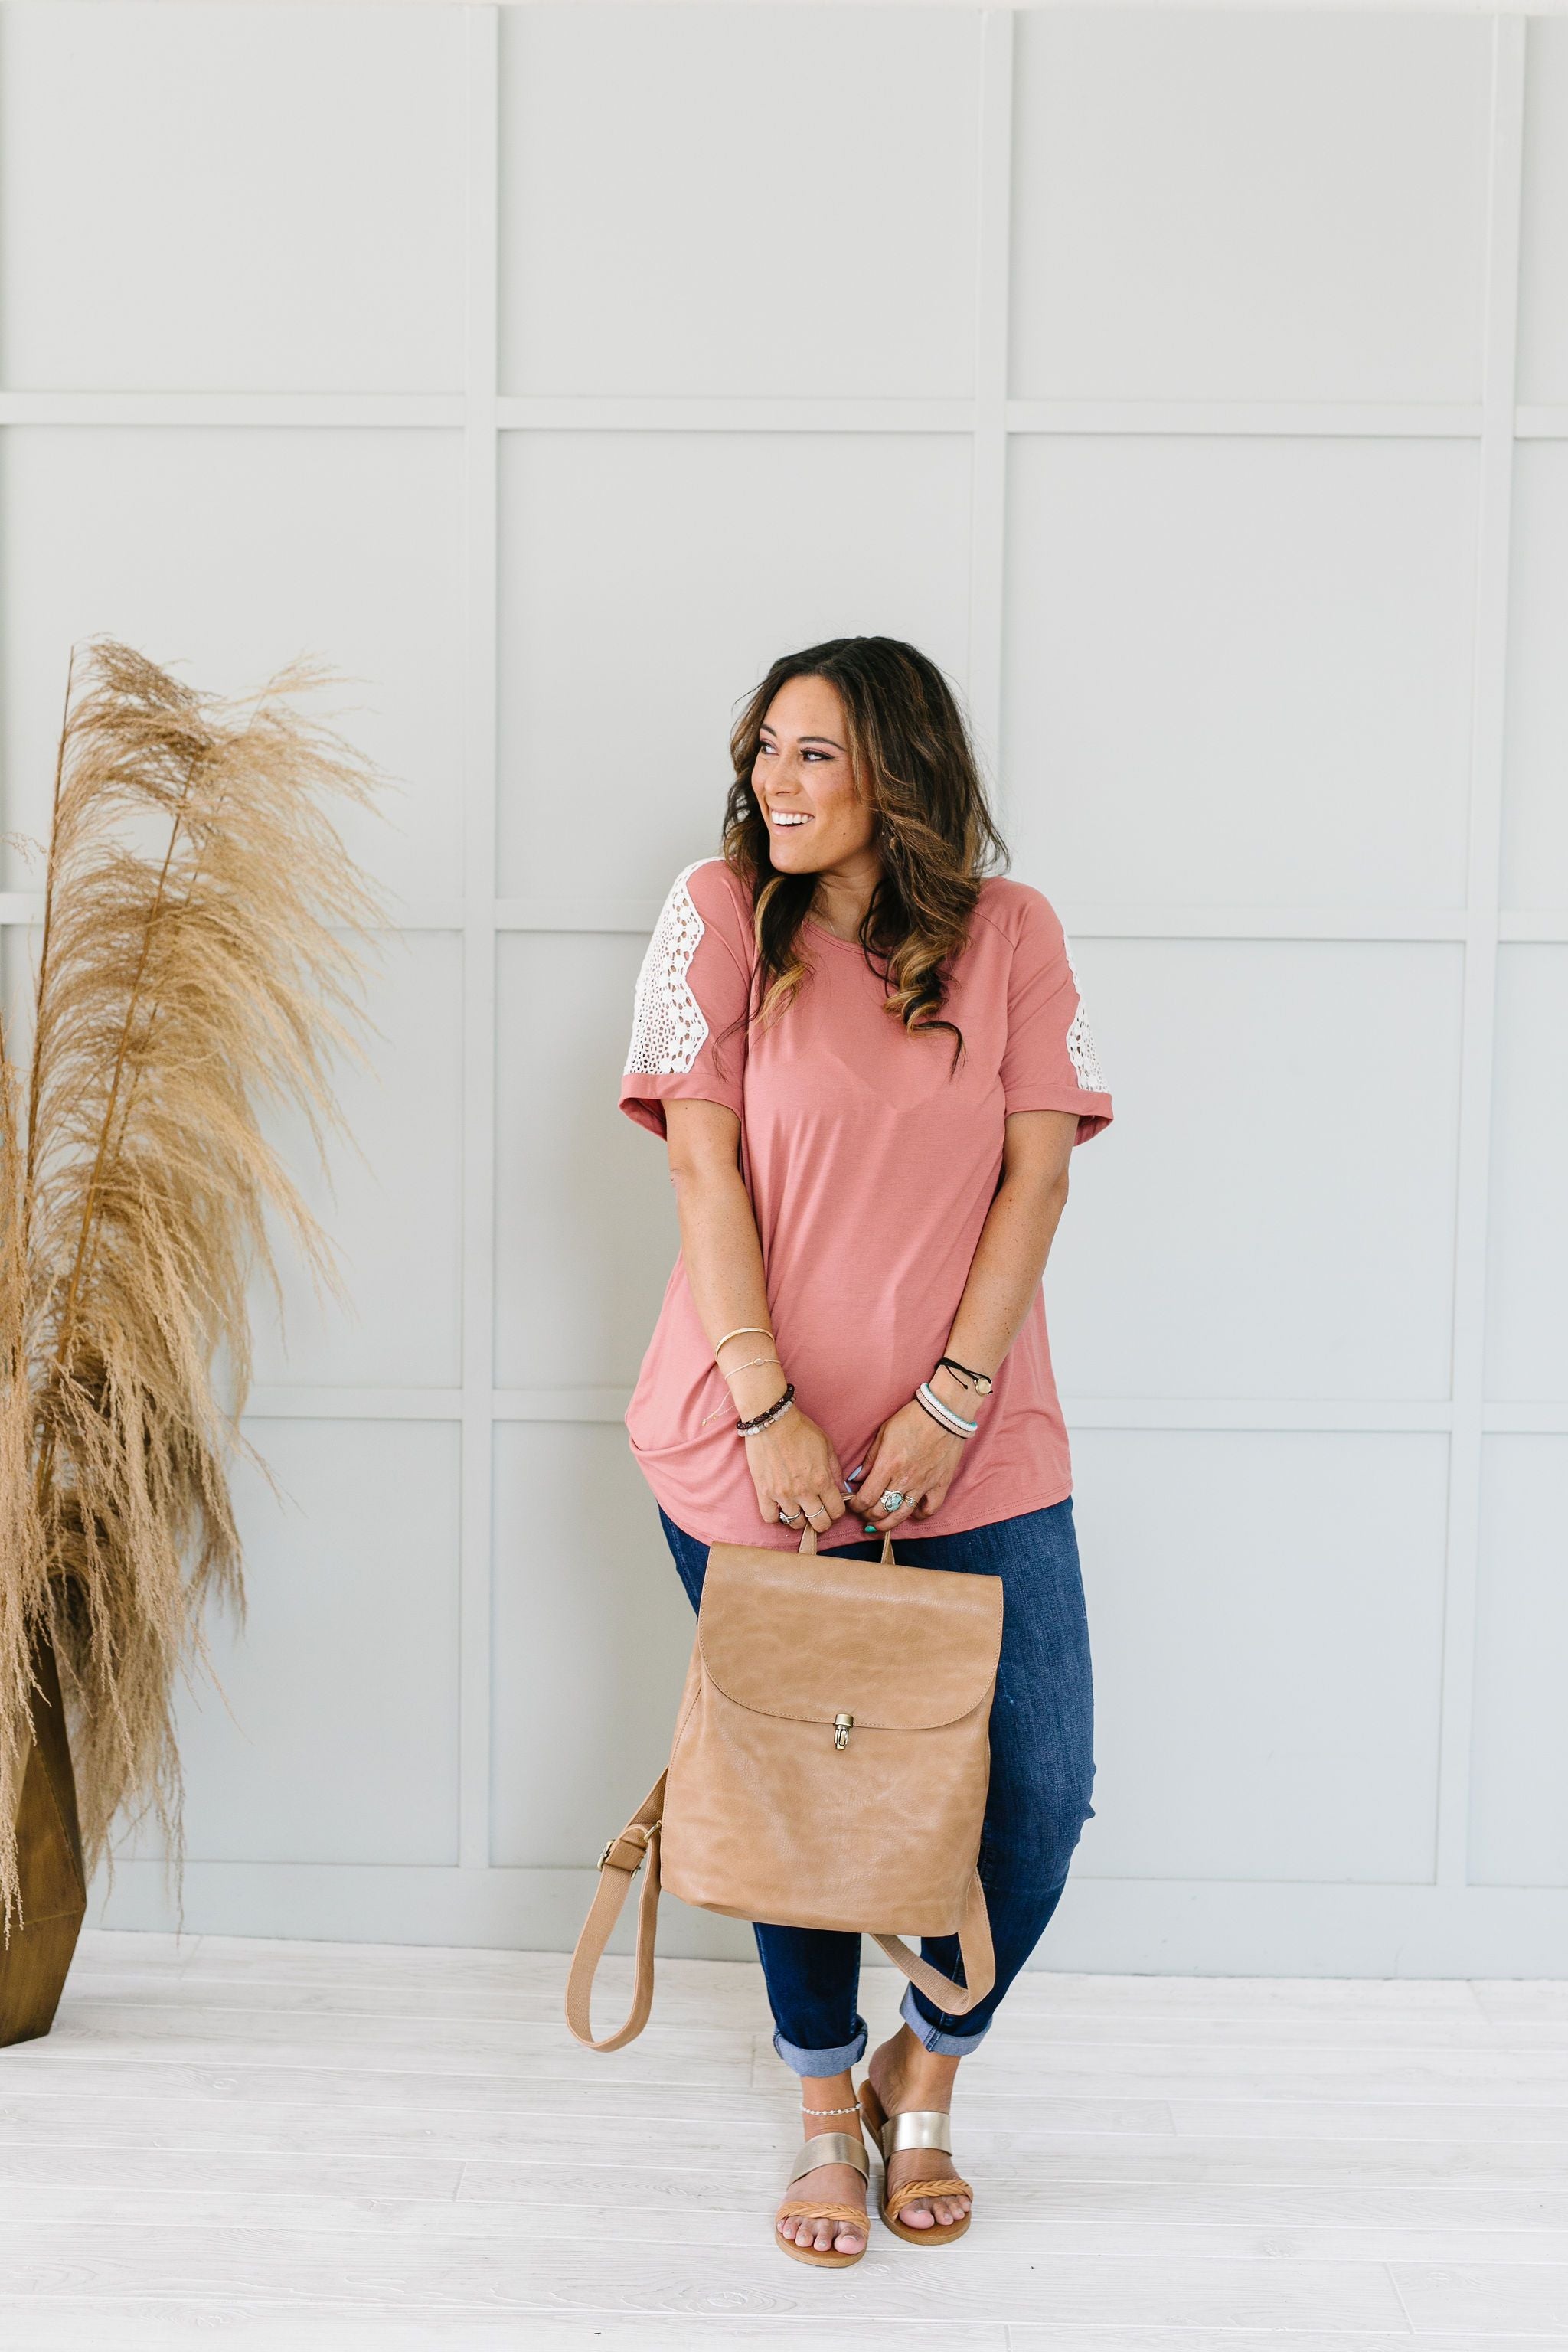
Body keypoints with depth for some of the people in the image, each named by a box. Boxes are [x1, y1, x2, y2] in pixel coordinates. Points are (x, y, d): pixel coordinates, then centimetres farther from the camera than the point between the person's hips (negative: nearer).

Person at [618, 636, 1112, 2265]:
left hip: (972, 1446, 1)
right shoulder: (720, 911, -1)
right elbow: (702, 1162, -7)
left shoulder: (1009, 932, 2)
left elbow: (1037, 1172, -3)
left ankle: (925, 2076, 29)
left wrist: (953, 1401, -12)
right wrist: (766, 1408, -13)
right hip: (757, 1441, -1)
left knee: (1039, 1791, 1)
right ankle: (828, 2116, 32)